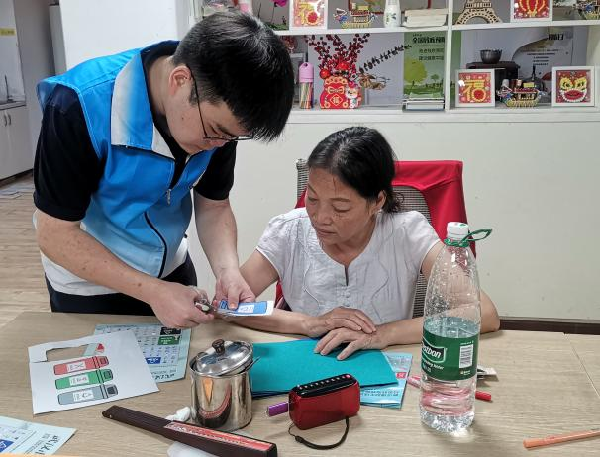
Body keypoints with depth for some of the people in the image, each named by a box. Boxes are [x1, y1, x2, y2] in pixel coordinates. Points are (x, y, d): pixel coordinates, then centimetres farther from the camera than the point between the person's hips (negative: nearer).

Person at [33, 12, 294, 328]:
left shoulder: (218, 112, -17)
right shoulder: (81, 107, -31)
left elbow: (213, 206, -6)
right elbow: (55, 234, -25)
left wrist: (228, 271, -24)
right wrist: (153, 291, -30)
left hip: (170, 268, 5)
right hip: (89, 282, -4)